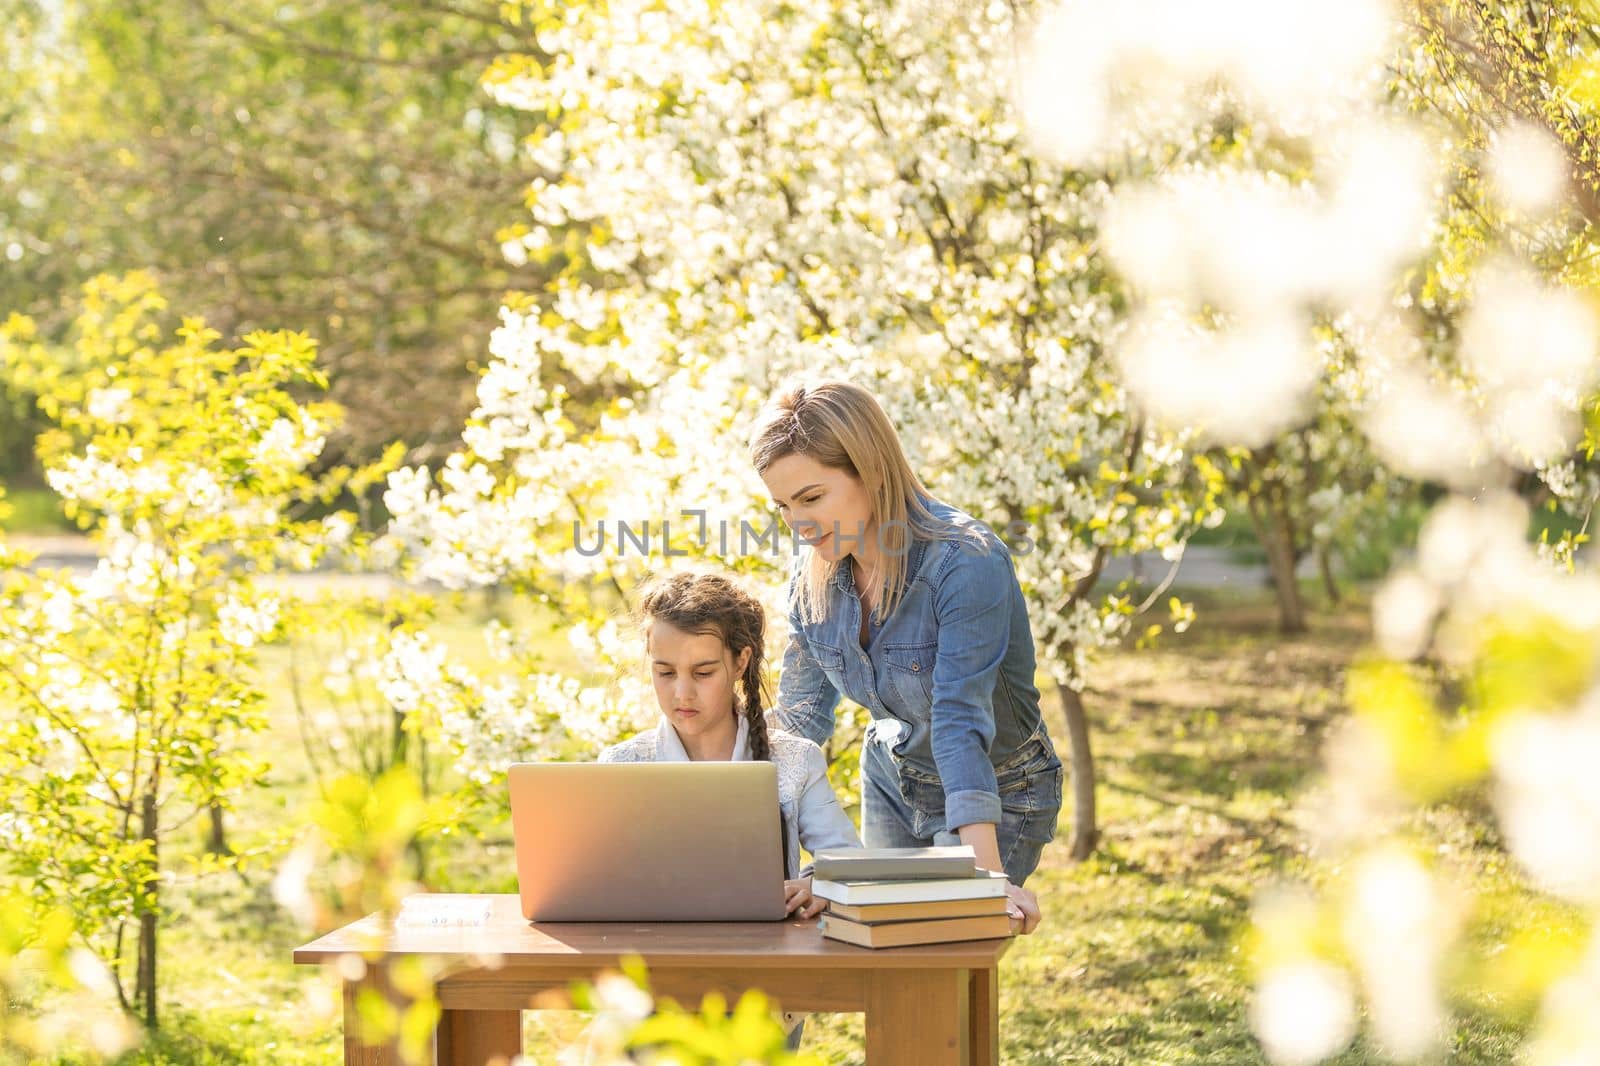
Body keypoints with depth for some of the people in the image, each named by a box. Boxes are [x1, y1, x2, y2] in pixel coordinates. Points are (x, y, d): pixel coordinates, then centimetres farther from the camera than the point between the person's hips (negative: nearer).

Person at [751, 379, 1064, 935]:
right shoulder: (813, 573, -11)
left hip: (996, 798, -6)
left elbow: (961, 722, -37)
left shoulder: (966, 563, -31)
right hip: (892, 779, 6)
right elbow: (799, 716, -2)